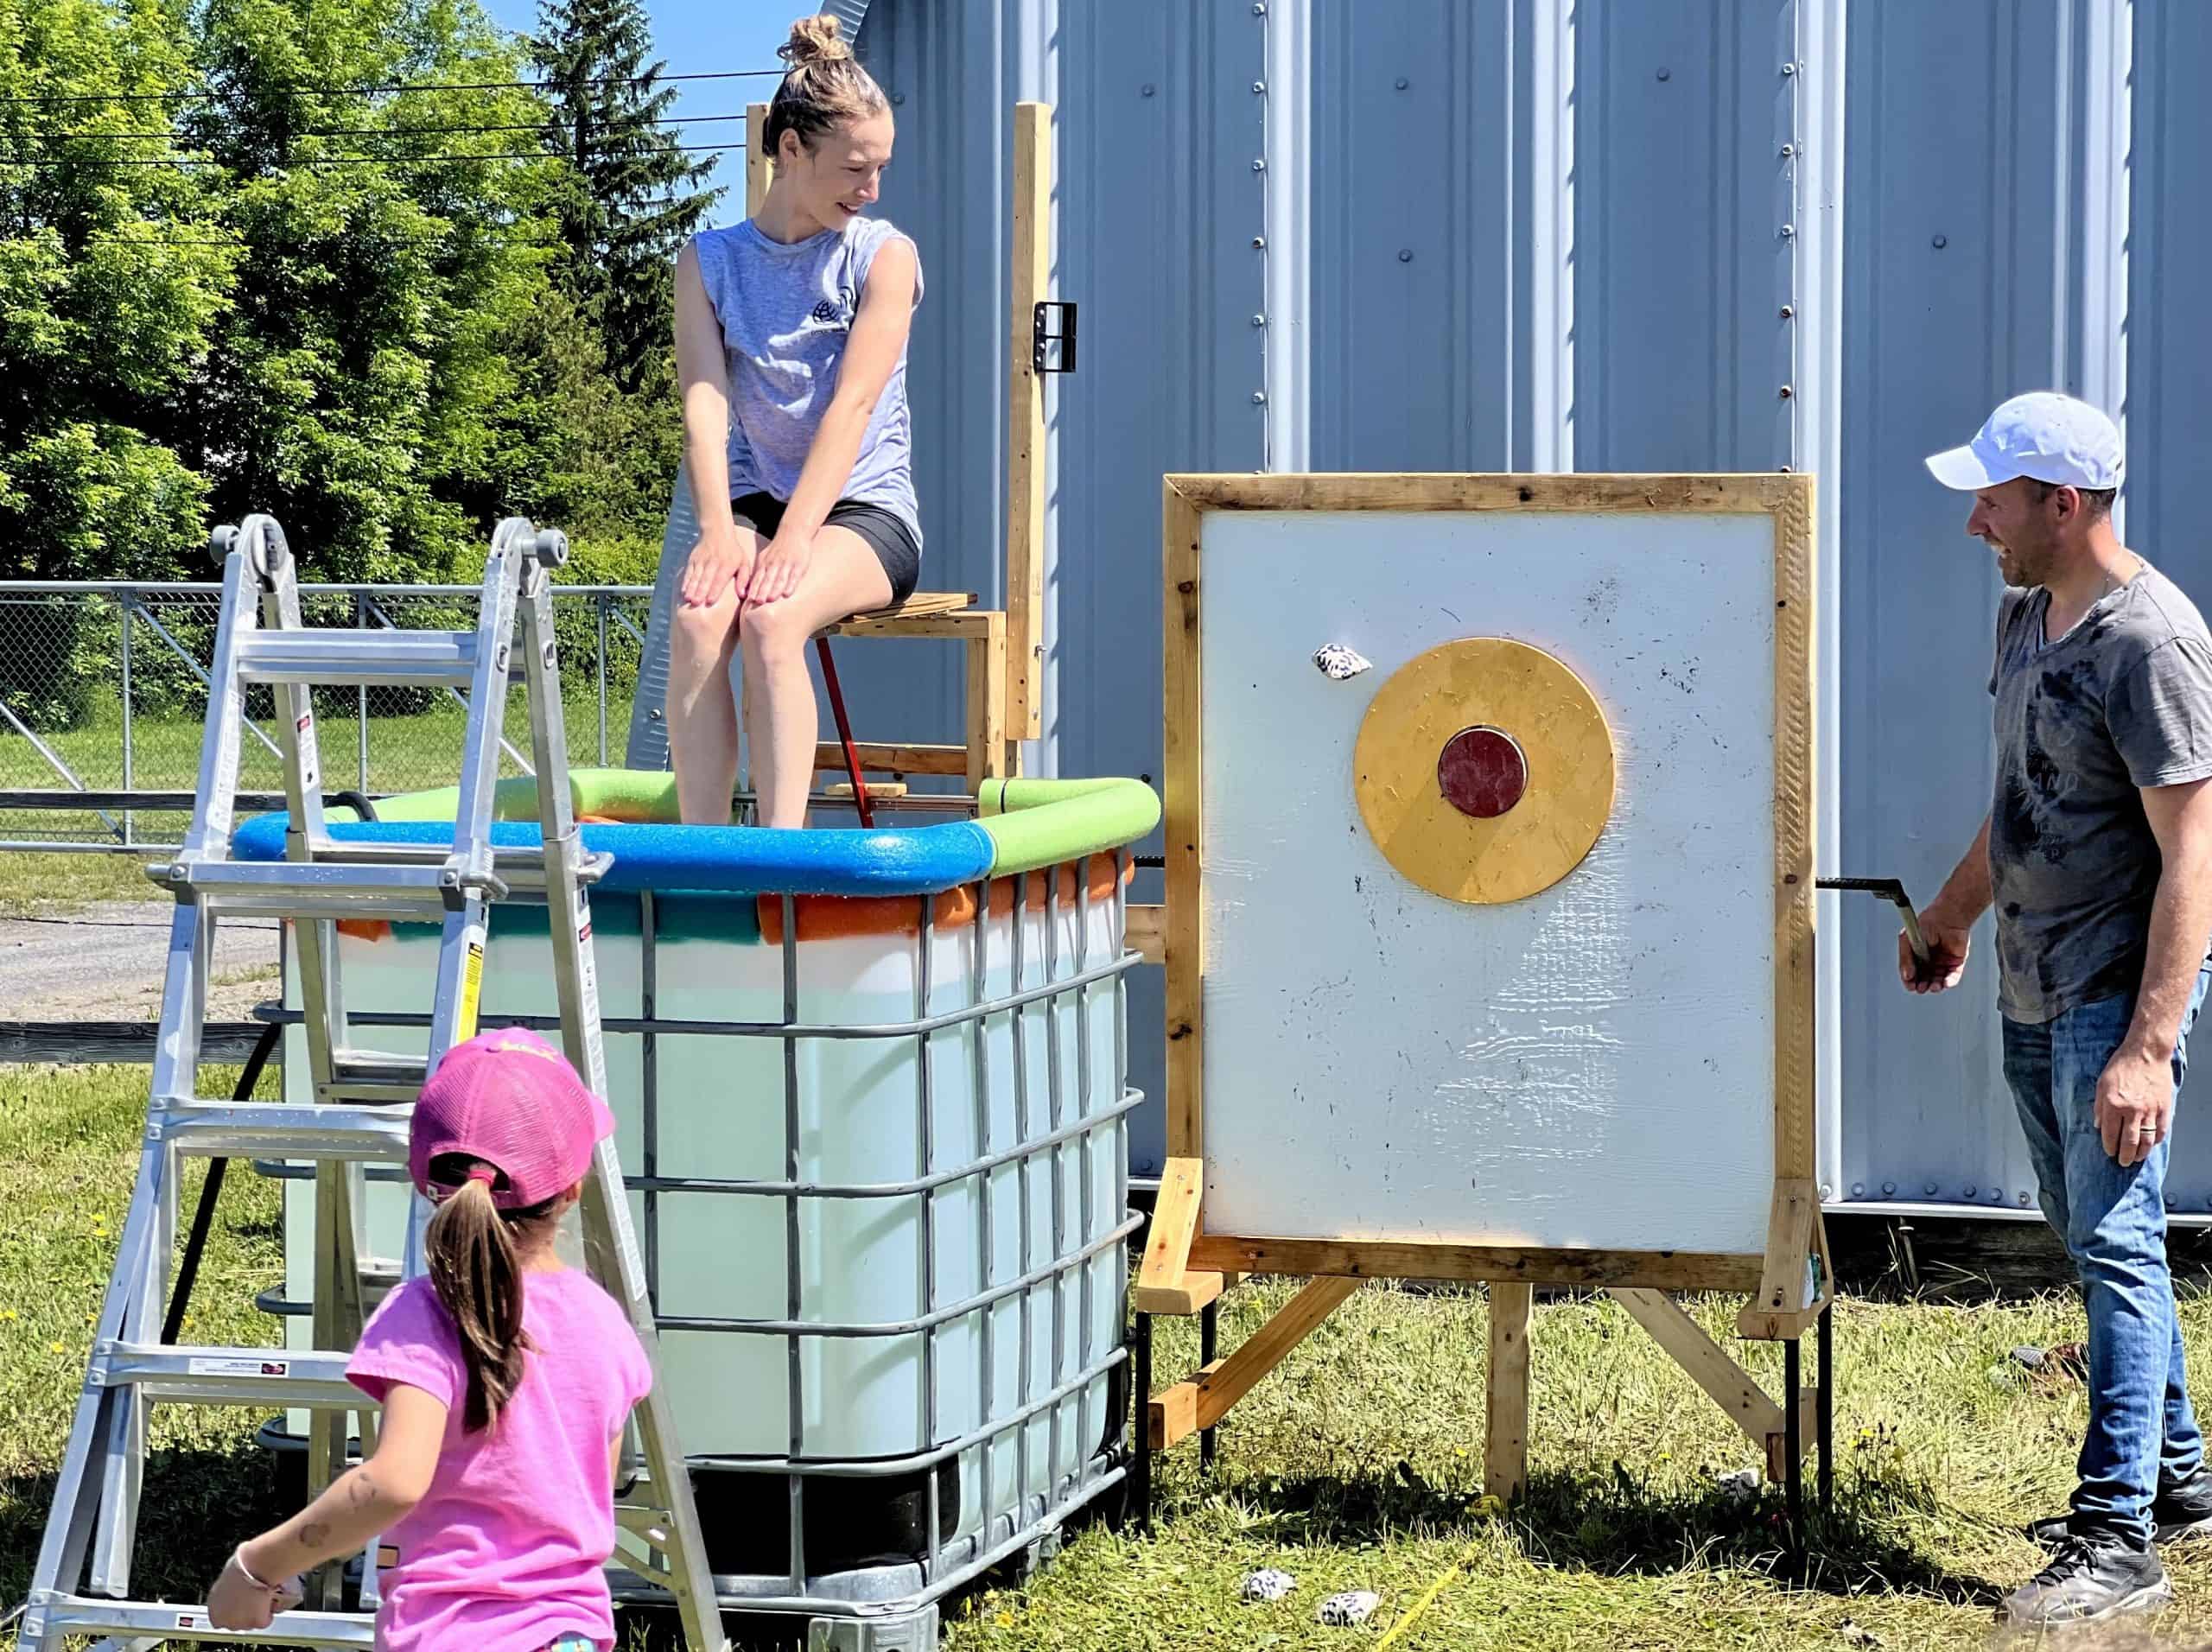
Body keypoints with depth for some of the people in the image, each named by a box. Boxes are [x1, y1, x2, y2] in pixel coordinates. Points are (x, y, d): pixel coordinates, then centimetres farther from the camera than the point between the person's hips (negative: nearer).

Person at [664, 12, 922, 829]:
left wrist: (793, 541, -26)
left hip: (862, 509, -2)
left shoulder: (883, 256, 0)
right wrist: (719, 532, -24)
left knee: (770, 619, -34)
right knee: (697, 618, -31)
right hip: (756, 498, 2)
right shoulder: (708, 262, 7)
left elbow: (853, 404, -13)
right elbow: (705, 400, -6)